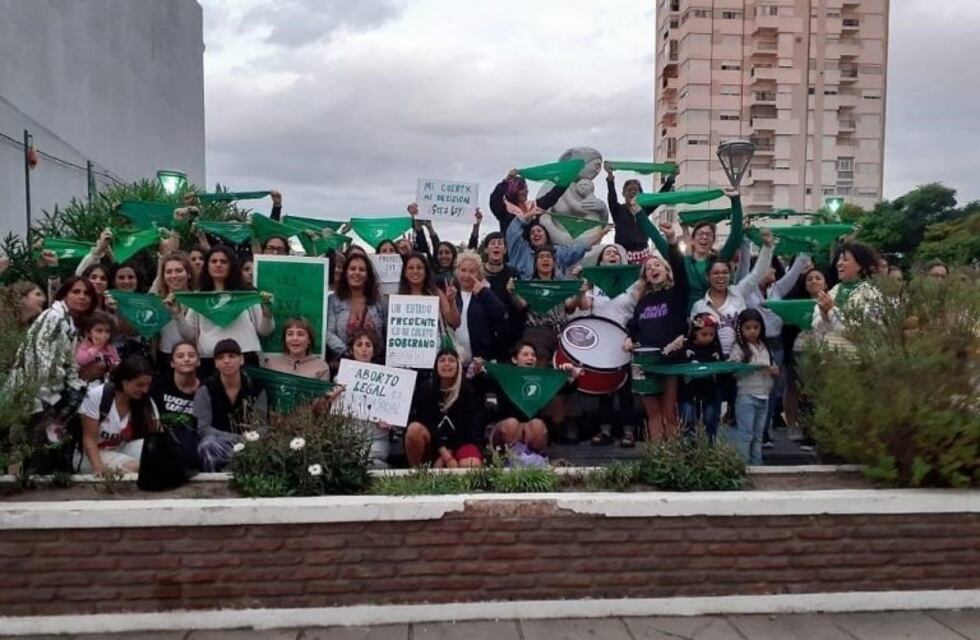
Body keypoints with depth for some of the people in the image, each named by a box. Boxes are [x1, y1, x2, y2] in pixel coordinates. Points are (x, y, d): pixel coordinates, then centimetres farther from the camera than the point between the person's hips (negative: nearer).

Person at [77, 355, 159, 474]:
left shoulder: (146, 401, -11)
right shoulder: (96, 396, -19)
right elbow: (89, 439, -17)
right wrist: (99, 468, -34)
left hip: (123, 451, 4)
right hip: (92, 455, -3)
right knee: (132, 467, -32)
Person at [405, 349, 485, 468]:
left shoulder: (468, 390, -3)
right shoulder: (426, 388, -2)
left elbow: (467, 426, -7)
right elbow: (426, 422, -10)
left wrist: (446, 456, -16)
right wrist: (444, 453, -21)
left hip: (459, 442, -1)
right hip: (432, 443, 1)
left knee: (473, 466, -33)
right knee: (414, 428, -32)